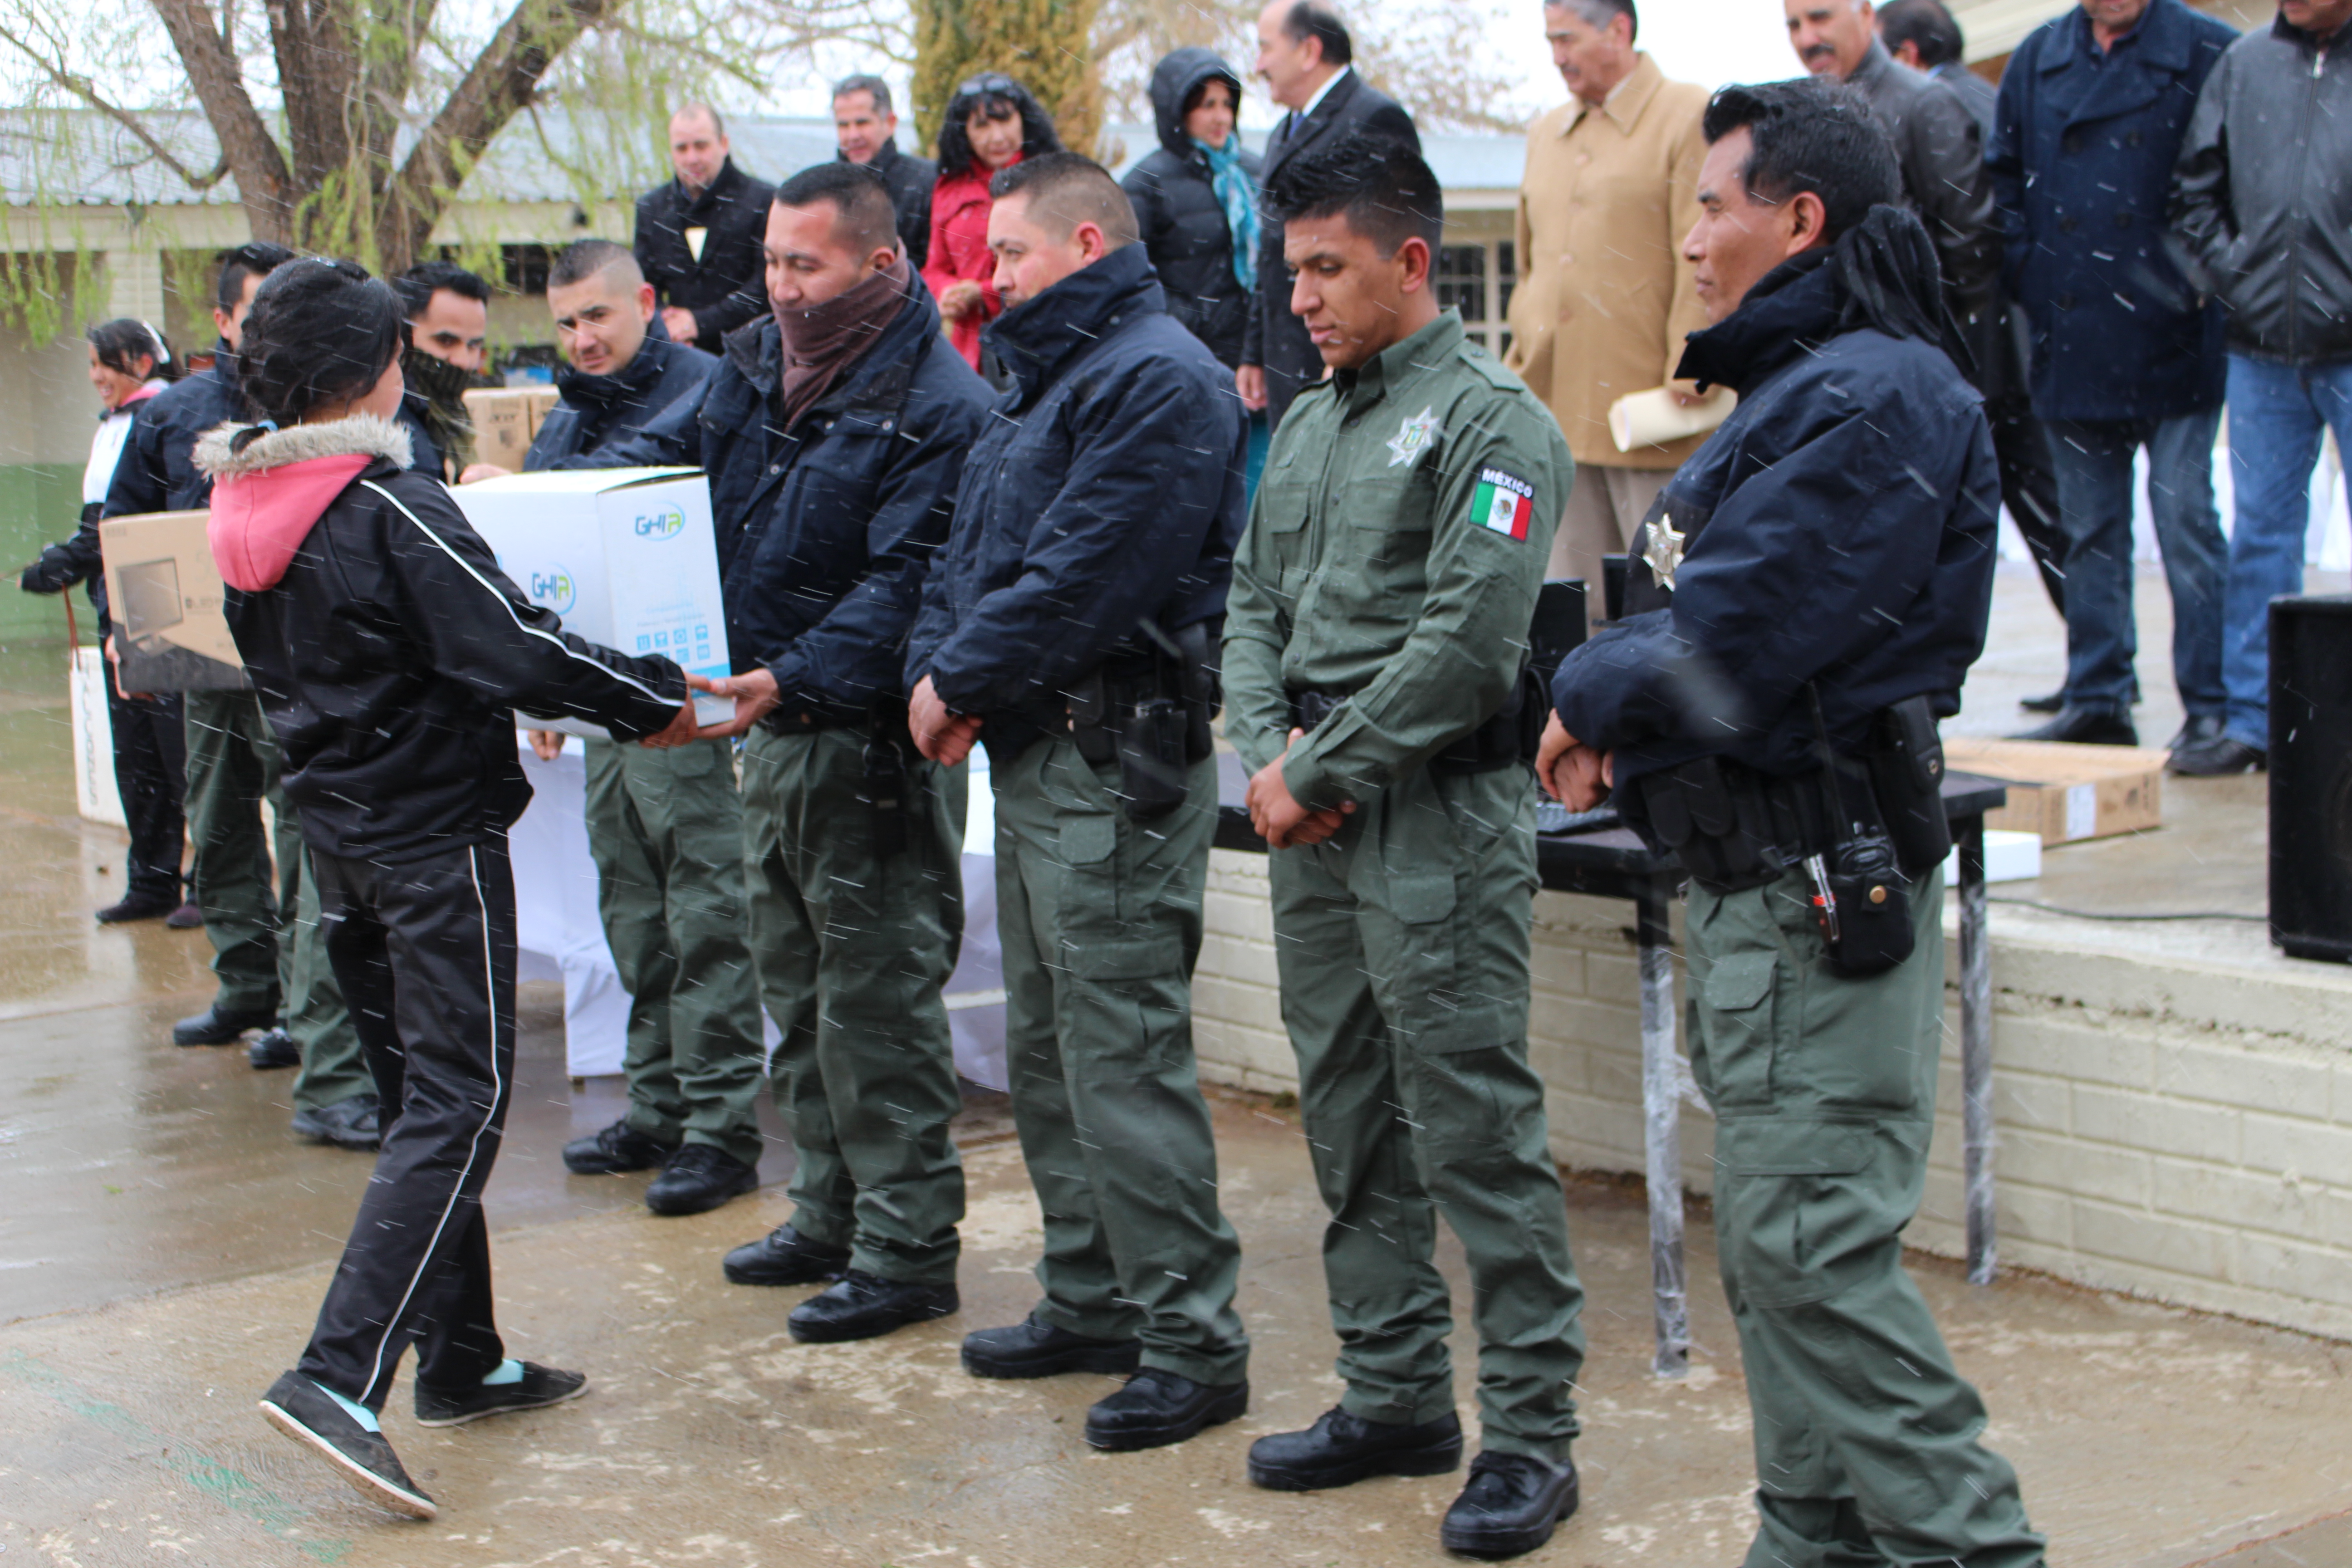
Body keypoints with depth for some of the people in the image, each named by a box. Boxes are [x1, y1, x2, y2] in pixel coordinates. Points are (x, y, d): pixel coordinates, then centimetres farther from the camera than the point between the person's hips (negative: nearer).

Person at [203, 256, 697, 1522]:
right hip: (434, 833, -8)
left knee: (420, 1096, 16)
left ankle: (459, 1359, 23)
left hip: (336, 825, 8)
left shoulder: (246, 506, 6)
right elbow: (516, 647, -22)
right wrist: (659, 701, -11)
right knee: (457, 1104, -6)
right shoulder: (393, 507, -18)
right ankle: (338, 1375, -16)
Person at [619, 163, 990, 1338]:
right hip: (770, 727, 9)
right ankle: (833, 1216, 30)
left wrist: (797, 679, -33)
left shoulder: (935, 403, -15)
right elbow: (661, 460, 15)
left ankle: (906, 1251, 7)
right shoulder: (756, 366, 10)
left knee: (878, 998, -3)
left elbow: (907, 582, -22)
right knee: (796, 989, 17)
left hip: (873, 744, -9)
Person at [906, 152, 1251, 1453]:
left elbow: (1085, 577, -22)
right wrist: (934, 668, -1)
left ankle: (1192, 1339, 0)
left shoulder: (1157, 380, -14)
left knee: (1123, 1055, -8)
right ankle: (1093, 1302, 27)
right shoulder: (1045, 382, 20)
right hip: (1033, 754, 11)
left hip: (1114, 763, -11)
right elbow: (967, 552, 18)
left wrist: (961, 678, -12)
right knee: (1046, 1049, 16)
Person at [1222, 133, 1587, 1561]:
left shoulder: (1492, 422, -9)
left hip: (1439, 820, -8)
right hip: (1316, 821, 8)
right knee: (1351, 1122, 13)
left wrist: (1318, 771, -14)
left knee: (1477, 1131, -5)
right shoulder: (1308, 423, 16)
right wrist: (1266, 749, -1)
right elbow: (1255, 603, 17)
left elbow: (1464, 646, -17)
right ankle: (1396, 1395, 25)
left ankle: (1532, 1433, 3)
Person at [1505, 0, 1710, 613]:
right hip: (1558, 412, 6)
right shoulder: (1546, 134, 18)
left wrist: (1685, 383, -14)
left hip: (1649, 419, -6)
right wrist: (1520, 373, 18)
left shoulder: (1690, 118, -3)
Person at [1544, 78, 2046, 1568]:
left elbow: (1729, 648, -23)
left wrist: (1591, 693, -5)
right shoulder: (1797, 385, 18)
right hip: (1759, 885, 11)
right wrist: (1613, 704, 0)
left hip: (1820, 889, -11)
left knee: (1813, 1250, -10)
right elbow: (1684, 604, 19)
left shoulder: (1874, 402, -17)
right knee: (1775, 1247, 15)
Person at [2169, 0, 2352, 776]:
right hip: (2263, 350, 4)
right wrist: (2234, 275, 3)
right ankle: (2252, 718, 17)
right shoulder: (2243, 62, 8)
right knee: (2261, 531, 9)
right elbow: (2195, 188, 14)